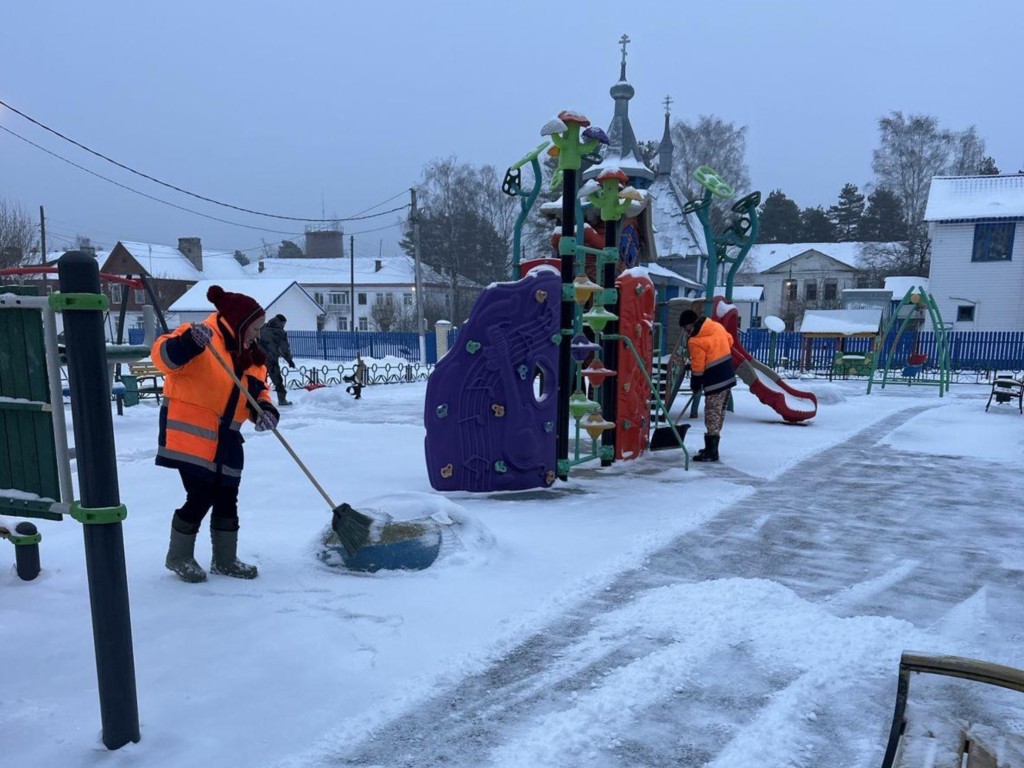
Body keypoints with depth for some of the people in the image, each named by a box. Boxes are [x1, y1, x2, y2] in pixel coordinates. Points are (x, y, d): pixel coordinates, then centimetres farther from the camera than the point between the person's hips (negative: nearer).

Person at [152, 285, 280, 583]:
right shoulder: (201, 338, -12)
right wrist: (189, 342, -41)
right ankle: (179, 556, 17)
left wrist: (264, 410, -10)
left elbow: (258, 392, 12)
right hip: (190, 433, -8)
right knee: (201, 496, -6)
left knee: (226, 499, 11)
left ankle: (225, 559, 26)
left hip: (225, 439, 8)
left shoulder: (251, 357, 12)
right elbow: (163, 356, -23)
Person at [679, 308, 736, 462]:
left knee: (712, 416, -4)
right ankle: (712, 448, 23)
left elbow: (698, 368, -13)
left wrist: (695, 386, 0)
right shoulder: (718, 326, 5)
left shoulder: (696, 341, -17)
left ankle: (711, 452, -4)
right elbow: (729, 341, 20)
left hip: (715, 382, -8)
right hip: (728, 377, 9)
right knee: (719, 414, 14)